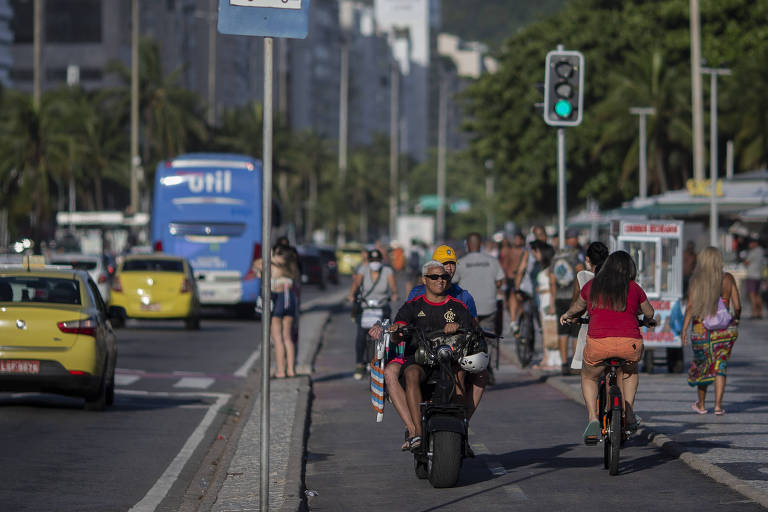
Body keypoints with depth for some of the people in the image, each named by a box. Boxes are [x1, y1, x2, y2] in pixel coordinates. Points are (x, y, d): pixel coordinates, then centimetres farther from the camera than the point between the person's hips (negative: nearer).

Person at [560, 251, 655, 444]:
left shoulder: (592, 286, 15)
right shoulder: (634, 289, 13)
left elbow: (578, 307, 34)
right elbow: (649, 314, 30)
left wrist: (568, 316, 57)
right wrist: (646, 320, 54)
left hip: (598, 343, -1)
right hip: (631, 344, 1)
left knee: (589, 378, 27)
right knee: (630, 370, 35)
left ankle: (593, 419, 7)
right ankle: (629, 414, 25)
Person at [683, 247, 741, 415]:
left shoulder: (696, 281, -6)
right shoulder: (728, 279, -2)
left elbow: (690, 307, -11)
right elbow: (737, 305, 1)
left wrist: (684, 330, -9)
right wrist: (735, 321, 18)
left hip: (702, 329, 0)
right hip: (725, 330, 0)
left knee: (702, 365, 16)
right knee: (720, 366, 6)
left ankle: (701, 405, 26)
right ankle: (718, 405, -5)